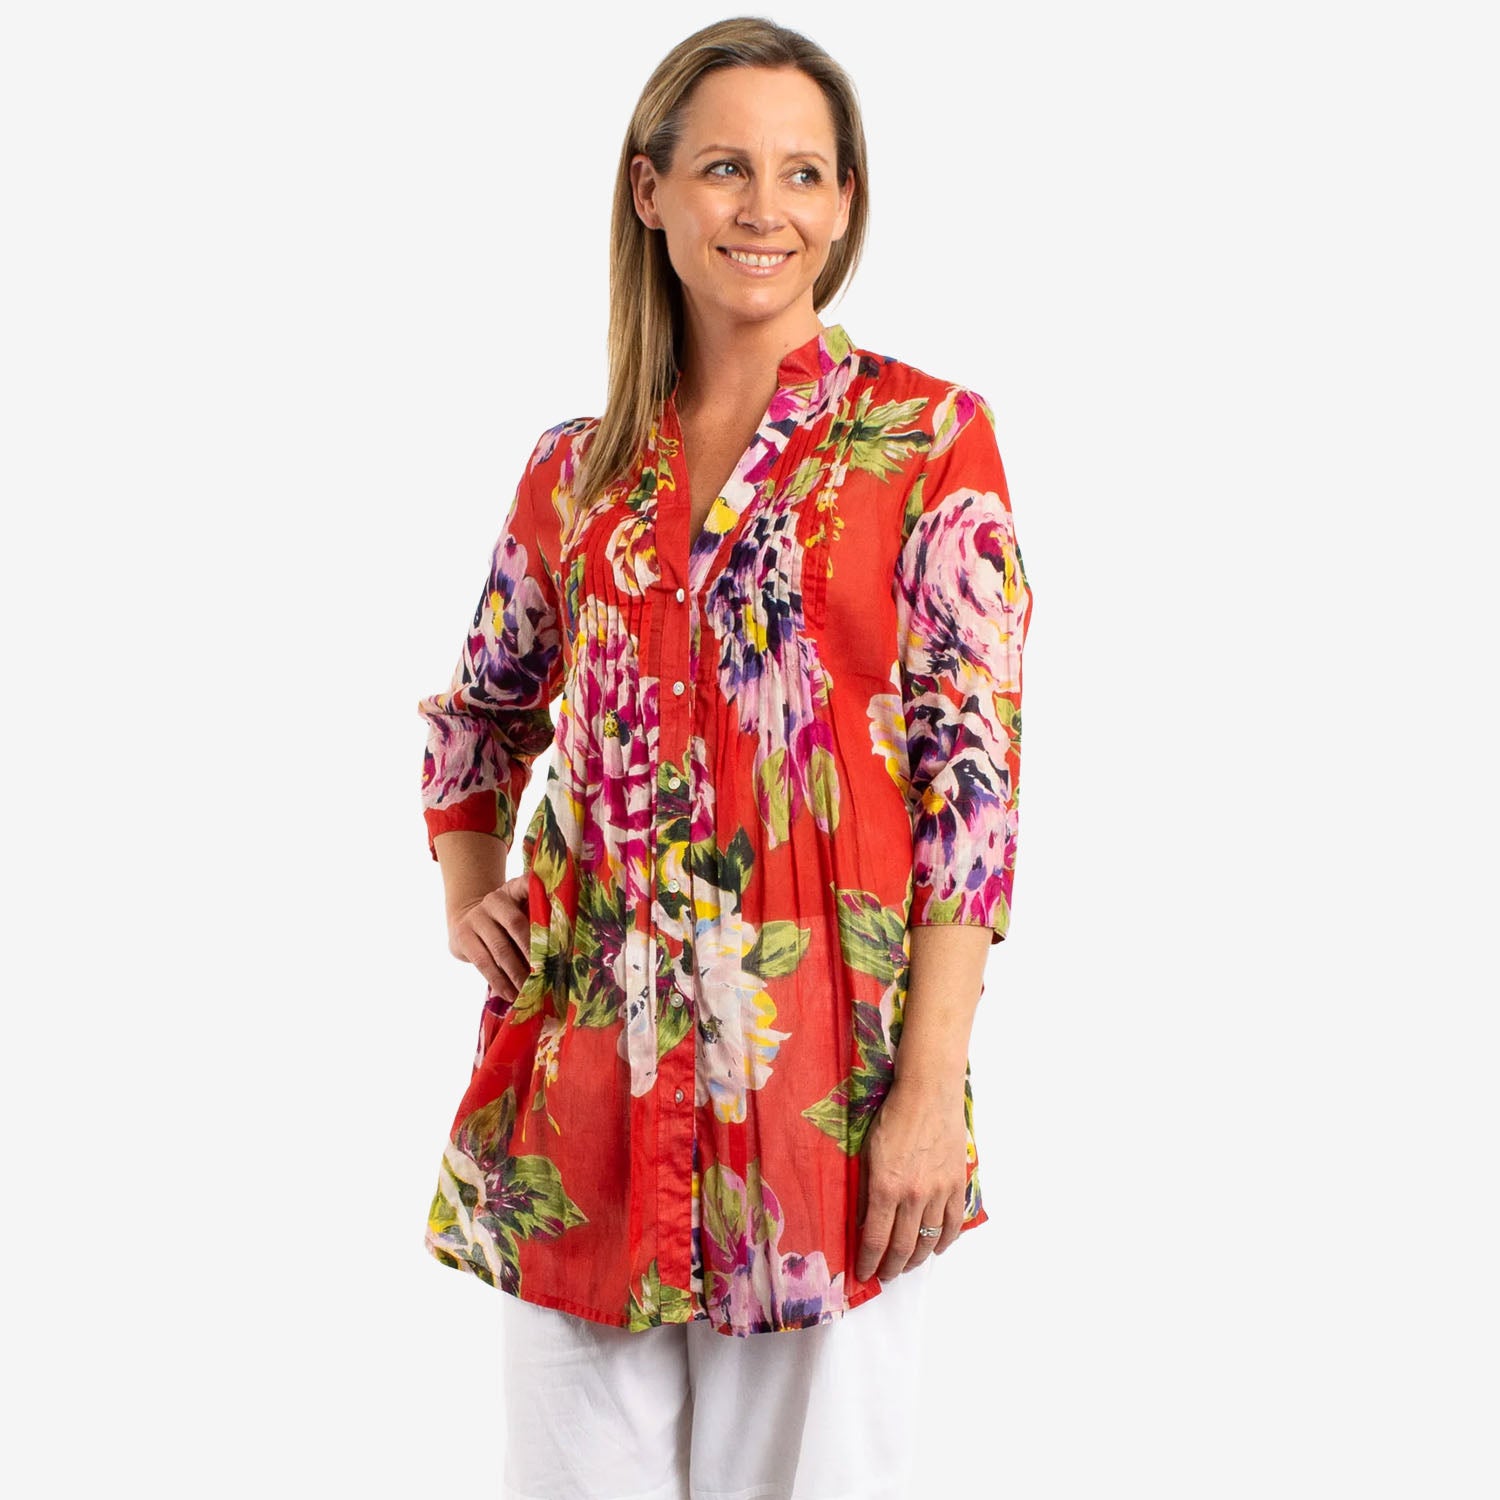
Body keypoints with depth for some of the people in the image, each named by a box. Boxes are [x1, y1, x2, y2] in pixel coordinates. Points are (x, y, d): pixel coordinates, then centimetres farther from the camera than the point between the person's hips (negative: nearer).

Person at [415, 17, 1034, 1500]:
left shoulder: (929, 438, -1)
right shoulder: (578, 470, 9)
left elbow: (974, 770, -7)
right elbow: (479, 716, 24)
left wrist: (932, 1090, -13)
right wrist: (466, 895, 7)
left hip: (822, 1058, -3)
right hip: (587, 1039, 3)